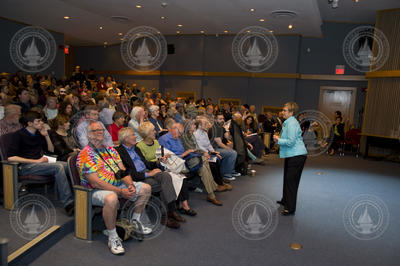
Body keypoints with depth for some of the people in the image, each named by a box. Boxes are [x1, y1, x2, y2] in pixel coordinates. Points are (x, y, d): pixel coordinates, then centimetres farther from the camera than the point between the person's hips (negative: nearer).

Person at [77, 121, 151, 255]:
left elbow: (123, 172, 8)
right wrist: (121, 192, -25)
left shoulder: (111, 150, 11)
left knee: (145, 188, 0)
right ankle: (112, 238, -19)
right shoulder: (85, 155, -13)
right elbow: (95, 183, -21)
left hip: (118, 184, 8)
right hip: (97, 190, -7)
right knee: (111, 198, -40)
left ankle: (134, 221, 19)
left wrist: (131, 185, -13)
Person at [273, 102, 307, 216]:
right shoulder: (287, 122, 16)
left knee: (291, 181, -6)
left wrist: (278, 140, -12)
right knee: (287, 178, 21)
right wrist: (279, 138, 10)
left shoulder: (292, 123, -18)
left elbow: (291, 142, -23)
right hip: (291, 155, 11)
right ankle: (285, 200, 37)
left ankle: (290, 208, 2)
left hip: (297, 156, -11)